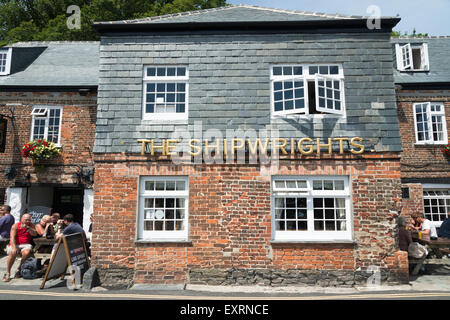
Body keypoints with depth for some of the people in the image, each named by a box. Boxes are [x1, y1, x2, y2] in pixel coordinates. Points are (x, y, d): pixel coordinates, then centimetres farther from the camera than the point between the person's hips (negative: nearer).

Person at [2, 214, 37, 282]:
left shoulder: (31, 225, 10)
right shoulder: (15, 226, 2)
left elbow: (35, 234, -3)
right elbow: (12, 237, -9)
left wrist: (27, 228, -16)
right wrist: (14, 247, -25)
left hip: (25, 245, 1)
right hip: (15, 244, -1)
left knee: (27, 252, -32)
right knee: (13, 253, -33)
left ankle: (19, 269, -9)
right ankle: (7, 273, -17)